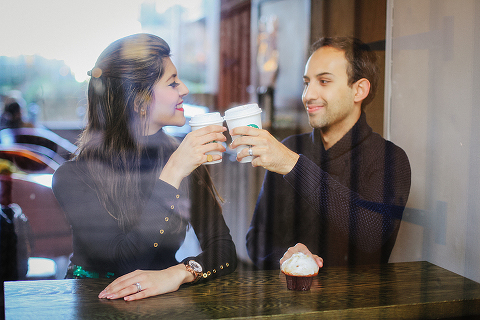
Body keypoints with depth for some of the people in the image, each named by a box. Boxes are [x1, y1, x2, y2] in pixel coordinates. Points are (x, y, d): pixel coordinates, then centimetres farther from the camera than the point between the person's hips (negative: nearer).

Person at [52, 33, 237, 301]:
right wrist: (172, 175, -25)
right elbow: (120, 259, -22)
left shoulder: (186, 163, -1)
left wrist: (179, 273, -26)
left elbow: (224, 250, -6)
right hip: (95, 303, -3)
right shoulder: (73, 177, -11)